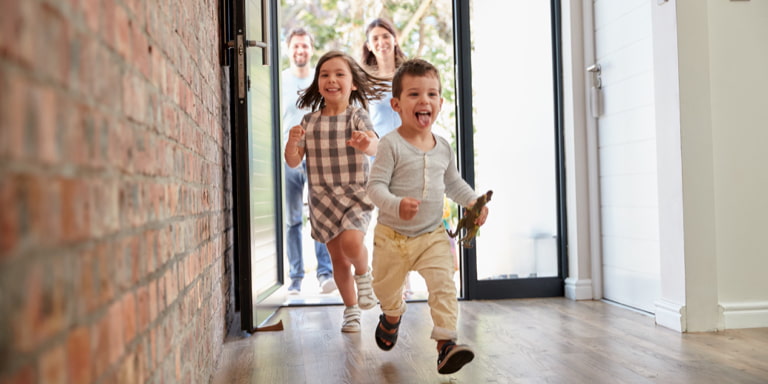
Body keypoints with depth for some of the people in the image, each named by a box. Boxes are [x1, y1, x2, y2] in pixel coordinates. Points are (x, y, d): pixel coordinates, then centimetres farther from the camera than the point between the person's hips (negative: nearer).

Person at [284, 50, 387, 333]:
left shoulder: (357, 116, -4)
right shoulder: (309, 122, 5)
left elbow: (375, 146, -22)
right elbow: (293, 162, 2)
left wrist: (367, 144, -46)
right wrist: (292, 142, -19)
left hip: (355, 193, -3)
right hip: (322, 198, 3)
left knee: (351, 241, -25)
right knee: (337, 258, 9)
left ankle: (364, 276, 8)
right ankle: (351, 310, 27)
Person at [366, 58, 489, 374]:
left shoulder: (443, 147, 1)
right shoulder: (391, 144, -16)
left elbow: (453, 182, 17)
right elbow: (375, 185, -20)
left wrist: (473, 201, 2)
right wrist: (396, 205, -37)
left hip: (433, 235, 2)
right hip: (392, 235, -2)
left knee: (444, 285, -15)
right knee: (386, 288, 17)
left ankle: (446, 343, -11)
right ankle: (392, 316, 50)